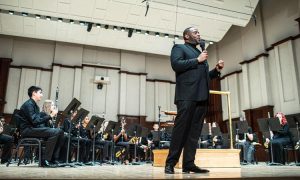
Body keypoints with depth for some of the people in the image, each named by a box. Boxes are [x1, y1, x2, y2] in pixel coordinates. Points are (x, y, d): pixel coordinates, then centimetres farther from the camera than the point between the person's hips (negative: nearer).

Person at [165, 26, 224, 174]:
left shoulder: (200, 52, 30)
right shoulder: (179, 48, 9)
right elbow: (176, 64, -11)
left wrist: (217, 70, 11)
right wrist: (197, 60, -7)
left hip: (202, 96, 7)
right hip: (187, 95, -7)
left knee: (195, 131, 3)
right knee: (181, 128, -9)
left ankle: (188, 163, 6)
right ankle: (170, 163, -3)